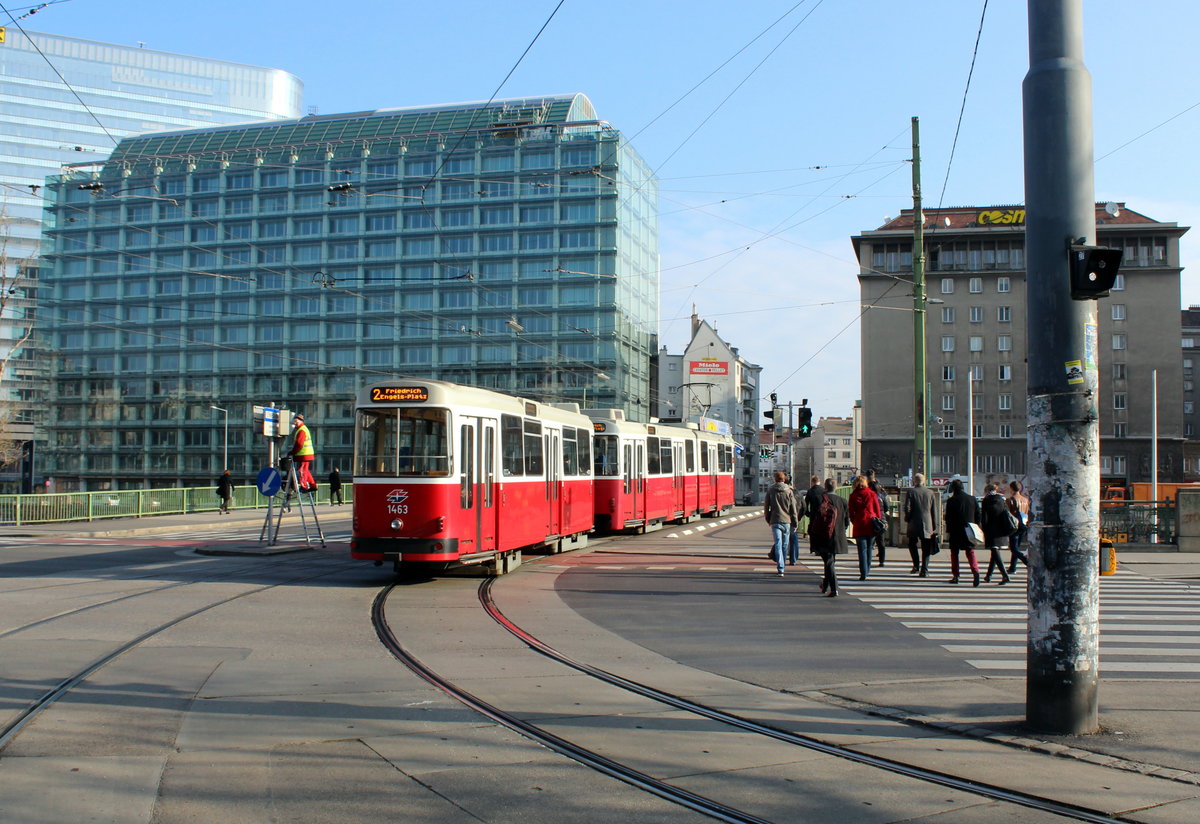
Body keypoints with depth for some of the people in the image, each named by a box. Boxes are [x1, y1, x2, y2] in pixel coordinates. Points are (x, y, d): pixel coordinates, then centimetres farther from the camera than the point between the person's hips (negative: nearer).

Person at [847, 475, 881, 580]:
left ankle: (863, 574, -5)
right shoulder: (872, 493, 3)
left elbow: (851, 512, 1)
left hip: (859, 525, -2)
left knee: (862, 550, 0)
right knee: (869, 548, 15)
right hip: (871, 524, 2)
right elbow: (877, 509, 5)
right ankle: (867, 570, 21)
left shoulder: (853, 496, 0)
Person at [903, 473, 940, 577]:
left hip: (914, 523, -2)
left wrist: (907, 519, 7)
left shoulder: (911, 491, -4)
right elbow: (934, 510, 6)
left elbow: (907, 508, -10)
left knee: (912, 544, 16)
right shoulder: (930, 492, 5)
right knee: (926, 548, 5)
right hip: (927, 524, 2)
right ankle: (924, 569, 0)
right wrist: (934, 526, 10)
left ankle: (916, 565, 7)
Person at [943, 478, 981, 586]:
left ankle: (955, 576, 11)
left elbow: (948, 518, -7)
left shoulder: (951, 501, -8)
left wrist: (948, 531, 0)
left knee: (954, 553, 10)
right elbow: (978, 515, 8)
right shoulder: (972, 499, 4)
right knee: (970, 552, 5)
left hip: (955, 532, -3)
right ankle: (975, 571, -19)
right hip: (969, 531, 3)